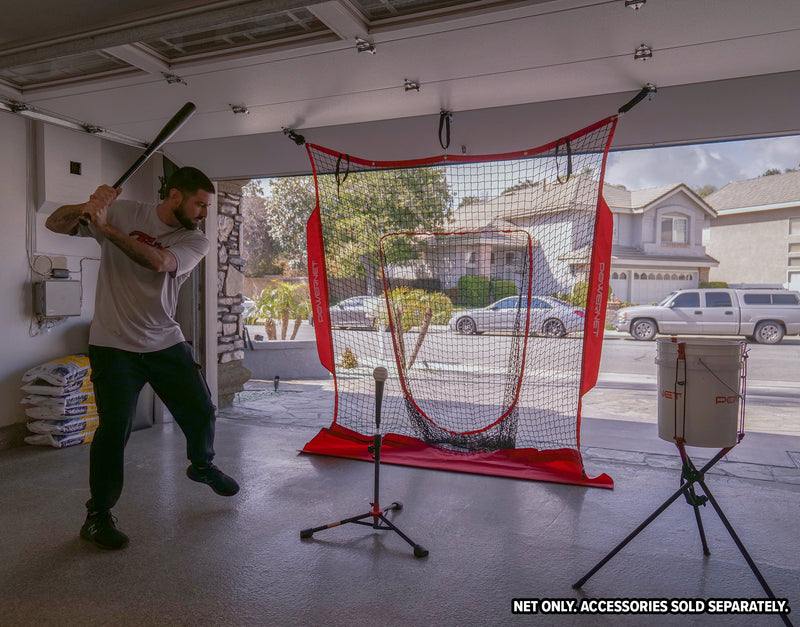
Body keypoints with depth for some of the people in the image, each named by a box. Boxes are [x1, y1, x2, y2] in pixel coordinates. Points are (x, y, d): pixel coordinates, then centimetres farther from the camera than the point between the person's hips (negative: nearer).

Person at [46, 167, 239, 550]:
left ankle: (202, 465, 40)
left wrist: (106, 228, -27)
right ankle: (97, 516, 12)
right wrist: (87, 207, -27)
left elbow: (159, 262, -22)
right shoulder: (123, 212, -4)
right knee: (114, 428, -8)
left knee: (201, 411, 7)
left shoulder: (195, 240, -2)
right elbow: (55, 224, -7)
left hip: (166, 342, 3)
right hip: (114, 344, -3)